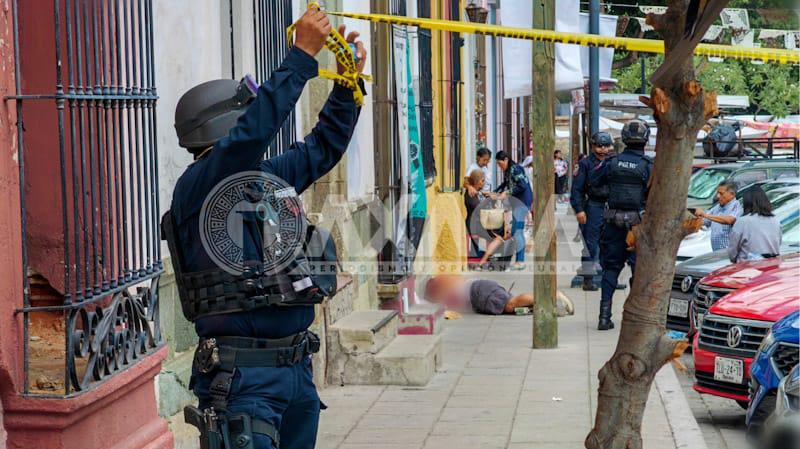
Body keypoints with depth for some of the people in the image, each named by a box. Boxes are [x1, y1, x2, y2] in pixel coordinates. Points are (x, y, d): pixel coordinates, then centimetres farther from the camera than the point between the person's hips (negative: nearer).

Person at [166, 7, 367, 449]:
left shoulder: (265, 179, 14)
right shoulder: (197, 185, -10)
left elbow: (323, 148, 27)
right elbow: (254, 131, -25)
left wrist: (348, 83, 16)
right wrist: (302, 55, -23)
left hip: (296, 369, 8)